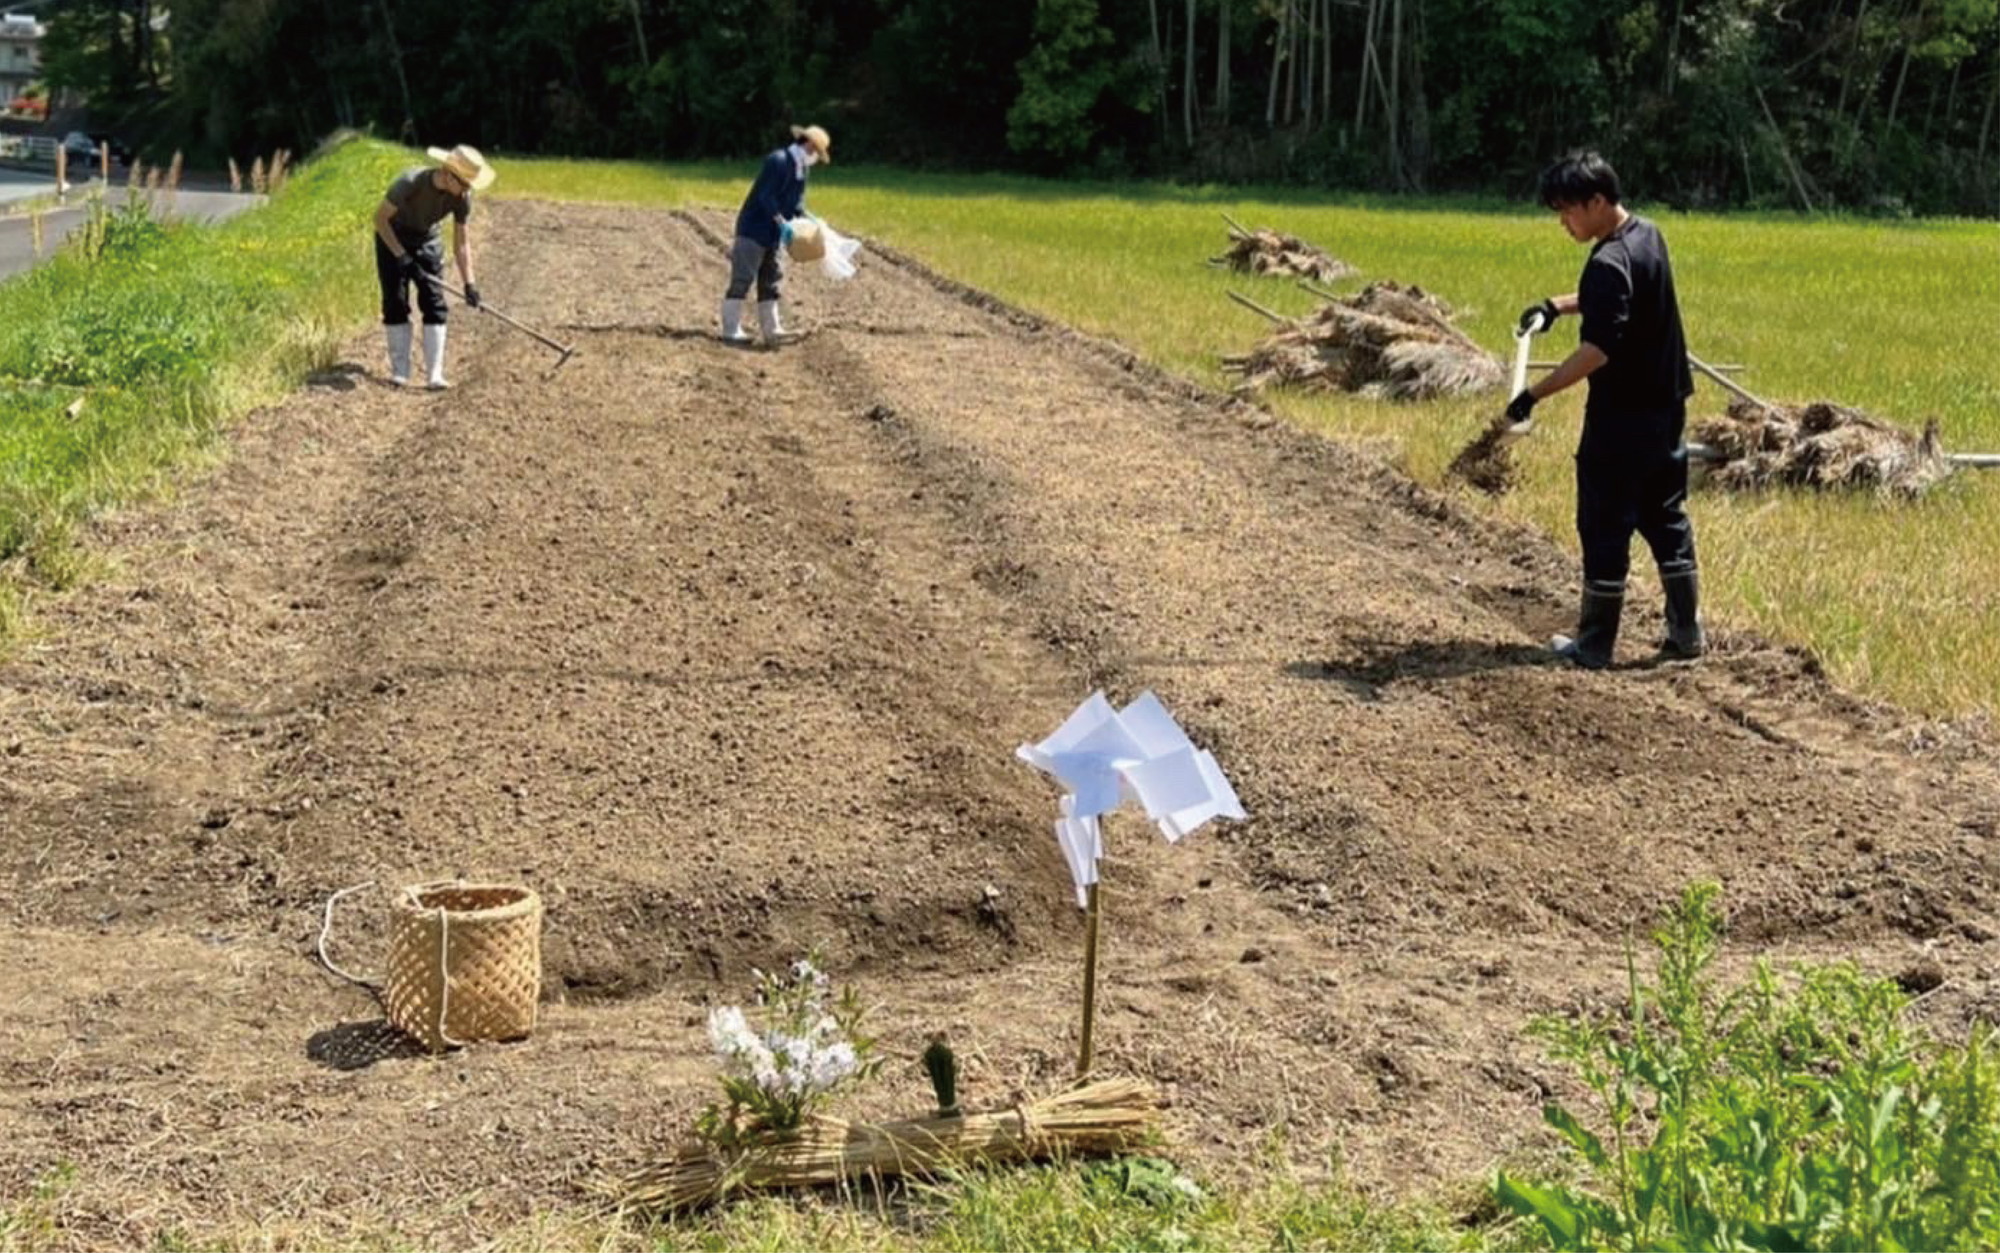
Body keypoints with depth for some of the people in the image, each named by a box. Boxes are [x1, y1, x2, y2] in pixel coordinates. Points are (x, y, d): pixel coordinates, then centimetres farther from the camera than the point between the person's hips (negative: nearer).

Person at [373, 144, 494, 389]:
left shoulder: (462, 197, -20)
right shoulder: (410, 182, -32)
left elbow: (462, 243, -11)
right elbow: (380, 217, -21)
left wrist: (468, 284, -17)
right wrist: (400, 255, -26)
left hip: (427, 241, 3)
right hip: (392, 239, -3)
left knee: (434, 303, -7)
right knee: (395, 303, -6)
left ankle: (436, 374, -7)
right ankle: (400, 371, 2)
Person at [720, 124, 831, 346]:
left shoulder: (801, 168, 11)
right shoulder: (778, 161, -18)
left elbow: (796, 204, 16)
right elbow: (766, 197, -23)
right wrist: (783, 223, -27)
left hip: (772, 234, 10)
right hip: (753, 229, -10)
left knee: (769, 281, 12)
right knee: (743, 279, -6)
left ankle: (772, 329, 17)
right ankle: (731, 330, -3)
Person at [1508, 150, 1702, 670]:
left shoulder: (1609, 263, -22)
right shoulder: (1648, 235, 7)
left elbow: (1597, 349, -29)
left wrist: (1534, 394, -27)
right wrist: (1558, 305, 14)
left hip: (1622, 416, -9)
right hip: (1666, 406, 9)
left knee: (1605, 527, 1)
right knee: (1666, 517, 16)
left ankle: (1594, 643, 9)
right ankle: (1686, 632, 20)